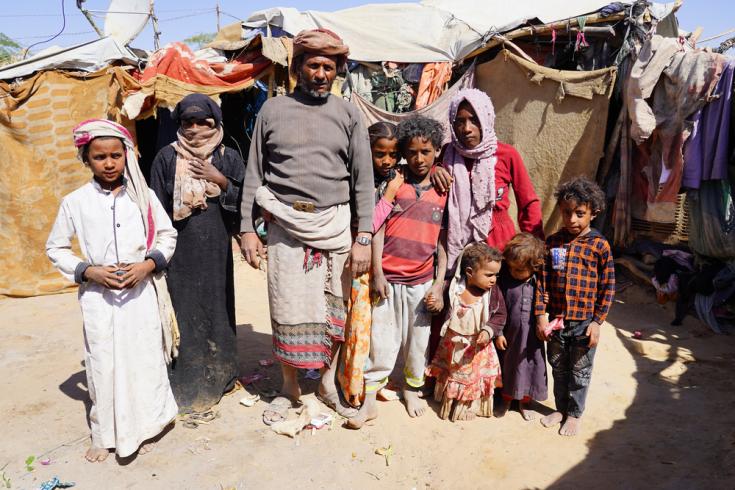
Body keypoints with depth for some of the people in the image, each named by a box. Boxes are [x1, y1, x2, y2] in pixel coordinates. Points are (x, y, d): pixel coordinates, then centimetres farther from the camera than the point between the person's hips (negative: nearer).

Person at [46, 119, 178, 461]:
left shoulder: (143, 195, 0)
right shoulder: (75, 202, -1)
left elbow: (167, 235, 7)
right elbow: (55, 248, 7)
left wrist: (148, 265, -10)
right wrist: (89, 271, -8)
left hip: (141, 293, 1)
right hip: (98, 297, 0)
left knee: (145, 359, 6)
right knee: (103, 364, 6)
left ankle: (143, 427, 26)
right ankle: (104, 435, 25)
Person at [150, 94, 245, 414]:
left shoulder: (228, 157, 6)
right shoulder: (167, 157, 3)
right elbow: (157, 205, 4)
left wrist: (218, 179, -12)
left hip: (216, 247, 1)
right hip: (181, 246, -1)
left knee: (216, 304, 9)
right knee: (183, 307, 1)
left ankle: (217, 374, 26)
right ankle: (185, 381, 15)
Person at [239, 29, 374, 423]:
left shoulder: (347, 114, 5)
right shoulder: (273, 110, 6)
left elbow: (363, 179, 2)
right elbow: (254, 173, 7)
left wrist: (363, 237, -6)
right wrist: (248, 228, 1)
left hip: (334, 224, 1)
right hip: (286, 224, 0)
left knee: (333, 308, 9)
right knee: (288, 311, 4)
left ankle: (328, 383, 29)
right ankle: (289, 387, 25)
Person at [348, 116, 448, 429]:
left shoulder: (443, 191, 5)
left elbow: (443, 241, 6)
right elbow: (378, 228, -2)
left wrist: (439, 283, 0)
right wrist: (377, 273, -7)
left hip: (422, 282, 2)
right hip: (387, 279, -1)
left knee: (418, 341, 13)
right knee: (380, 341, 4)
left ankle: (411, 388, 36)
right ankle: (369, 402, 16)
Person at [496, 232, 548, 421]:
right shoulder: (504, 280, -14)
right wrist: (498, 333, -7)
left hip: (532, 335, 1)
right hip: (509, 334, -1)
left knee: (530, 367, 16)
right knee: (508, 366, 17)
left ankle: (525, 402, 41)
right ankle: (506, 399, 41)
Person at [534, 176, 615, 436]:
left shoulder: (600, 246, -9)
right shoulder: (552, 243, -2)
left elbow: (607, 288, -6)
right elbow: (542, 281, -1)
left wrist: (597, 322, -9)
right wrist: (541, 315, -4)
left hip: (585, 322, -2)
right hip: (556, 320, 3)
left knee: (580, 371, 14)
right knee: (559, 368, 19)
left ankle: (575, 414, 33)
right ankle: (561, 408, 38)